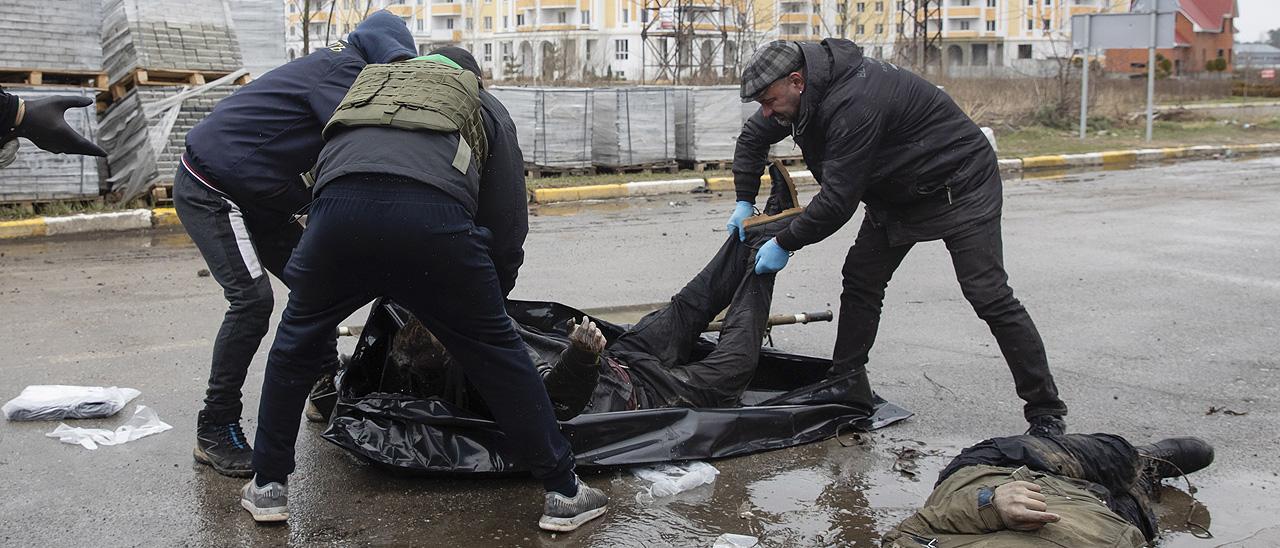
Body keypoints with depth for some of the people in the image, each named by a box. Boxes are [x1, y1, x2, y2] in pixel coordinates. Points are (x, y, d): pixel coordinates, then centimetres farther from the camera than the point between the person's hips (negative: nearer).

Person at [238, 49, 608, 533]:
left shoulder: (363, 90, 41)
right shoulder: (484, 107, 32)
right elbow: (507, 220, 23)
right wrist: (488, 294, 39)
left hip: (340, 205, 2)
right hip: (432, 216, -2)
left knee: (297, 343, 26)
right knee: (496, 352, 14)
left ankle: (268, 486, 33)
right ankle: (564, 493, 20)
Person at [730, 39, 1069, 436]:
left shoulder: (854, 103, -35)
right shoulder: (808, 90, -5)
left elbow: (838, 199, -33)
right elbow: (753, 137, 13)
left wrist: (785, 244, -22)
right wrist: (744, 201, 5)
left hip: (959, 187, -9)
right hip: (897, 193, 9)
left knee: (989, 297, -12)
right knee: (860, 281, 5)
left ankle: (1046, 411, -4)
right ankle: (847, 385, 14)